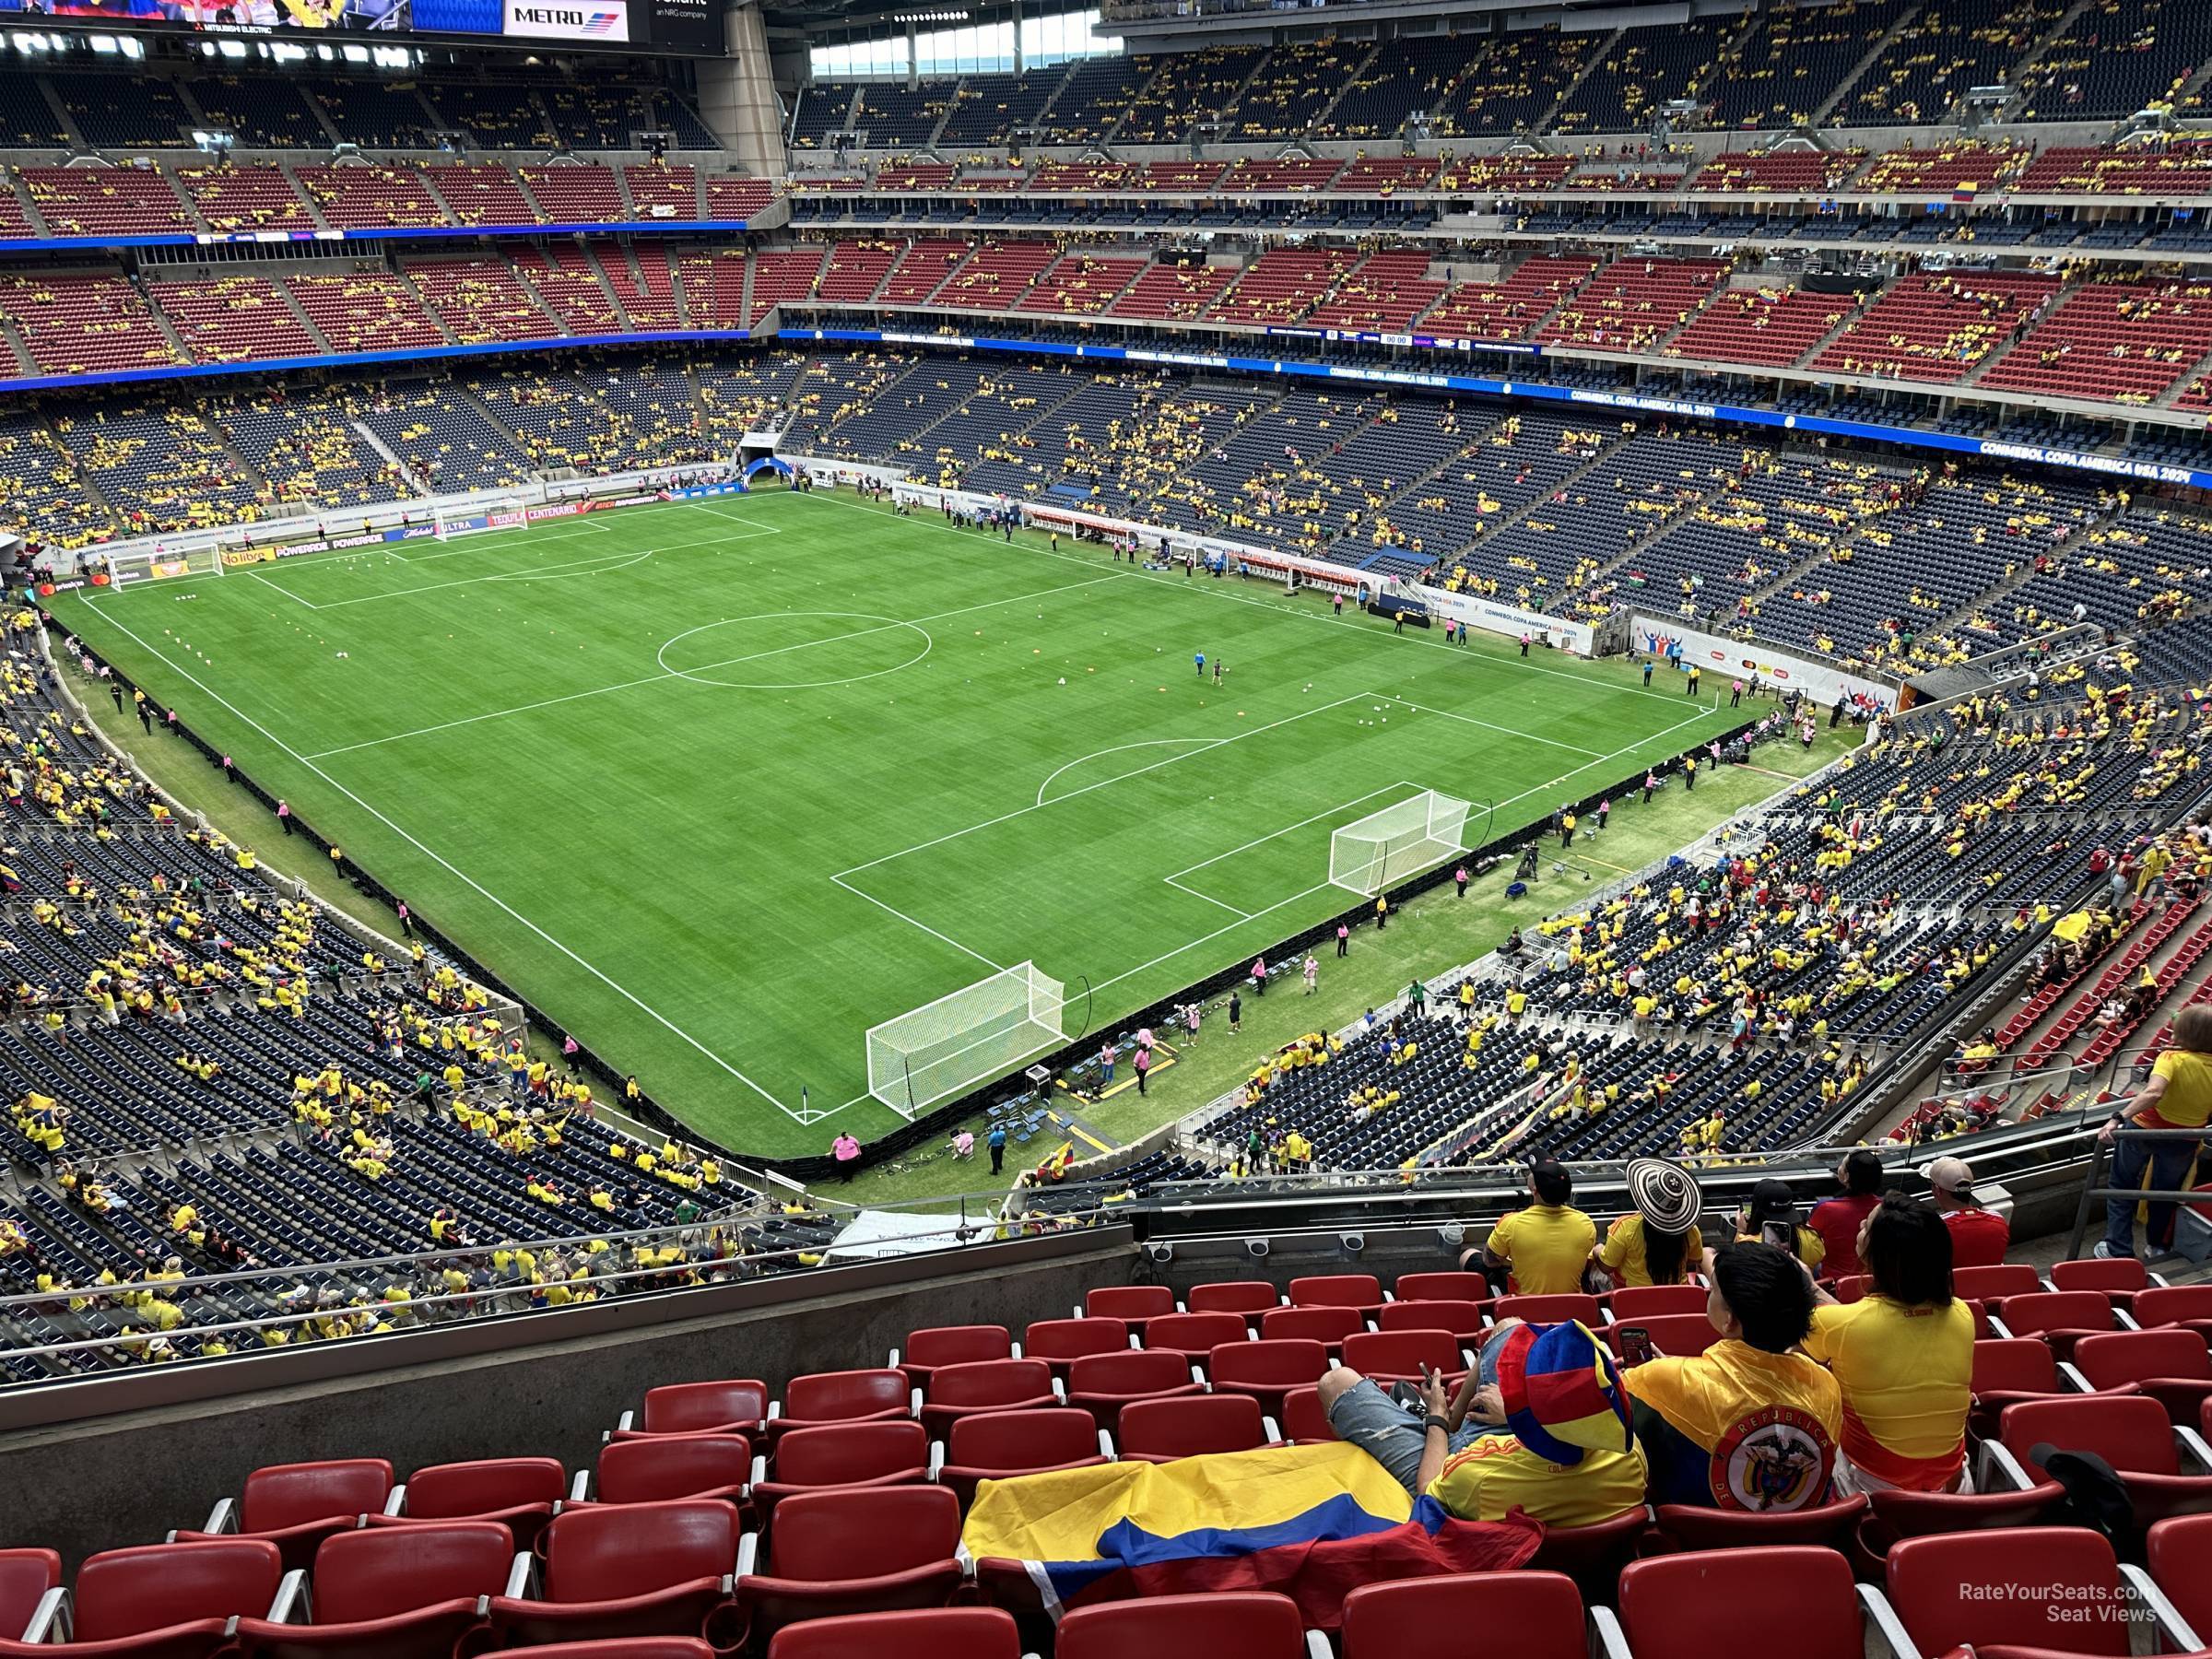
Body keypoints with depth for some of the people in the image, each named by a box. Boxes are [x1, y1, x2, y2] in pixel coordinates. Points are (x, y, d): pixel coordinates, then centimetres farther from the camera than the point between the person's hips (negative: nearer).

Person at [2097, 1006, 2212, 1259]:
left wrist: (2118, 1119, -50)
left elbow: (2153, 1092, -43)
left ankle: (2118, 1250, 15)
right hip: (2185, 1140, 3)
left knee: (2122, 1186, 17)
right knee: (2165, 1190, 27)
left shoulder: (2173, 1058, -26)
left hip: (2146, 1127, -3)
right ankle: (2158, 1244, 44)